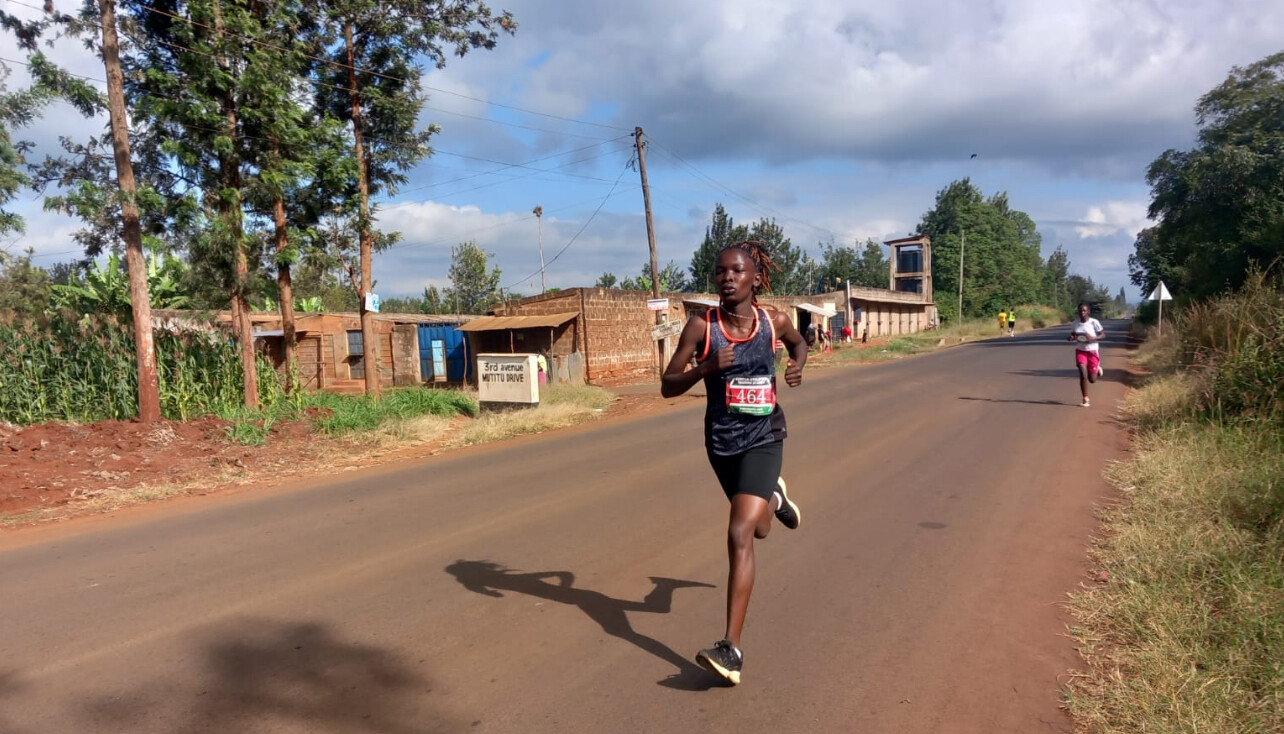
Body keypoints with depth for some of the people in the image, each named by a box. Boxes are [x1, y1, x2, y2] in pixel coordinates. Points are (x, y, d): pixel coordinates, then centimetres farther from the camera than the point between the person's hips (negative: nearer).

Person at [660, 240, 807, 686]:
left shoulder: (774, 322, -7)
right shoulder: (700, 326, -11)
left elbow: (799, 343, 18)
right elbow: (668, 386, -10)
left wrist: (797, 368, -4)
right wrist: (706, 367, -27)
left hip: (763, 438, -2)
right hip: (721, 441, 2)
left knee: (739, 535, -17)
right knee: (759, 530, 22)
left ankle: (731, 648, -13)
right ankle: (774, 497, 60)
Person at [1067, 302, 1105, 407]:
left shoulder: (1094, 322, -12)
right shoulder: (1075, 324, -1)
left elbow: (1103, 335, -8)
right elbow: (1072, 335, 11)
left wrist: (1093, 338, -27)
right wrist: (1070, 338, -14)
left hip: (1093, 351, -2)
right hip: (1080, 351, 2)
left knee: (1092, 379, 6)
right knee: (1083, 376, -12)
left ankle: (1097, 369, 42)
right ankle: (1085, 399, 1)